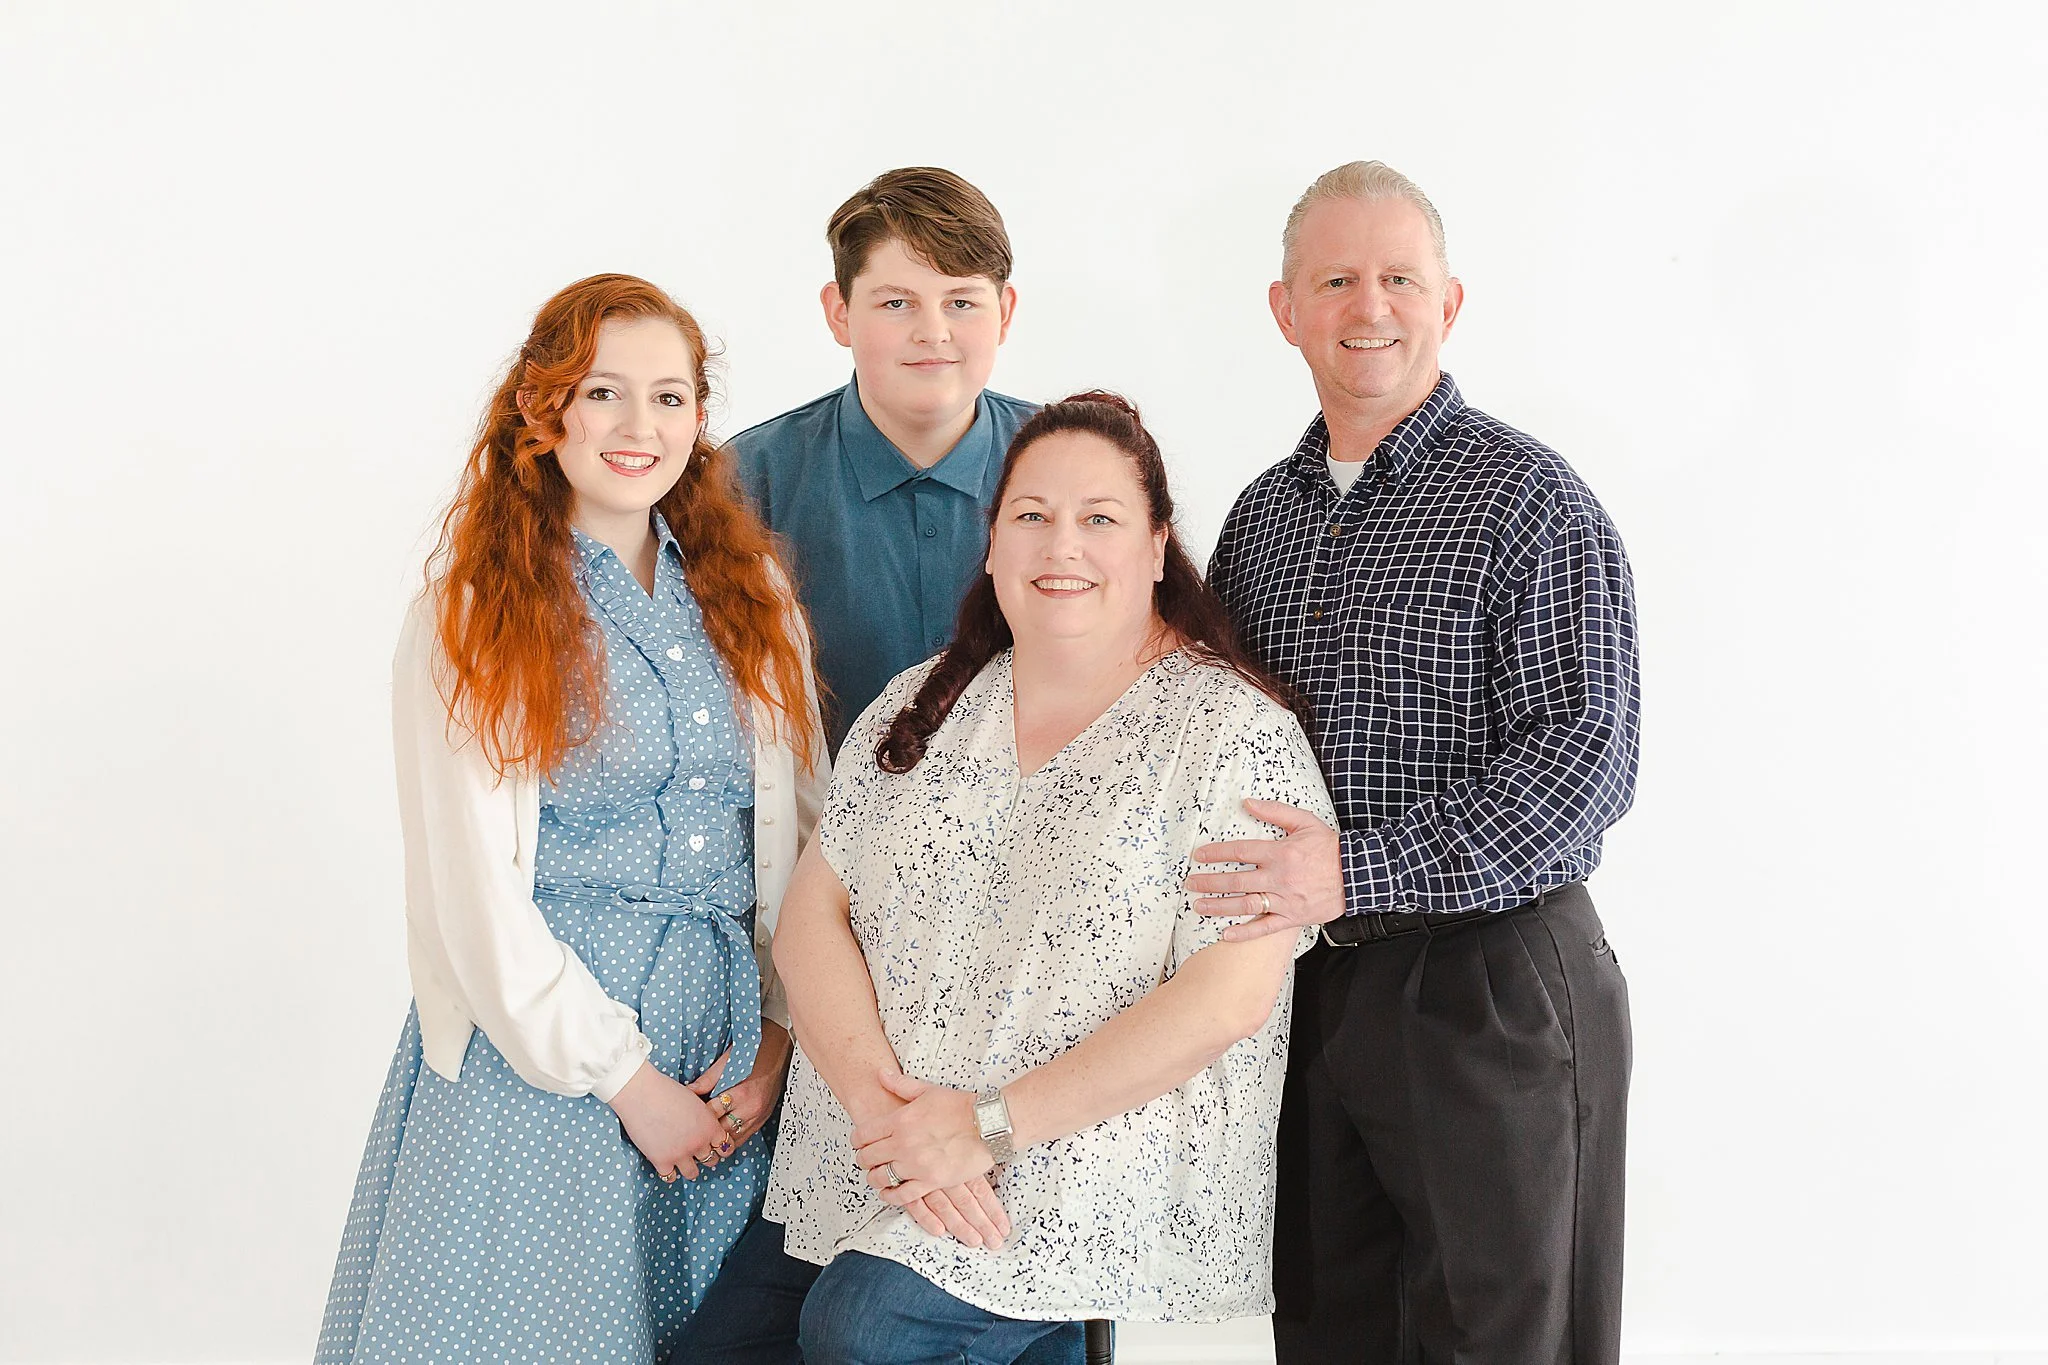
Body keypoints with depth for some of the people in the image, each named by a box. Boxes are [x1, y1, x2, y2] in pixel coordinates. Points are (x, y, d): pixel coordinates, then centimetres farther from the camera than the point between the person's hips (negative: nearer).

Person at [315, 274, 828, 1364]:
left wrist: (780, 1031, -3)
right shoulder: (467, 618, -5)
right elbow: (471, 886, -9)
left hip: (730, 1031, 4)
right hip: (536, 1031, -4)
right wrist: (624, 1074, -11)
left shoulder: (749, 591, 7)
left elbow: (804, 825, 7)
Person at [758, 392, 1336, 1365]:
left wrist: (988, 1127, -17)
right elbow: (811, 917, 6)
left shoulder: (1233, 730, -6)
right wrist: (881, 1100, -13)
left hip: (1096, 1188, -5)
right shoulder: (920, 708, 10)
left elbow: (1232, 996, -14)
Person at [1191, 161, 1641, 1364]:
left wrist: (1357, 871, -24)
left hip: (1491, 983, -6)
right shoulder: (1264, 512, 12)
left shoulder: (1527, 499, -8)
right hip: (1305, 983, 6)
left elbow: (1584, 760, -17)